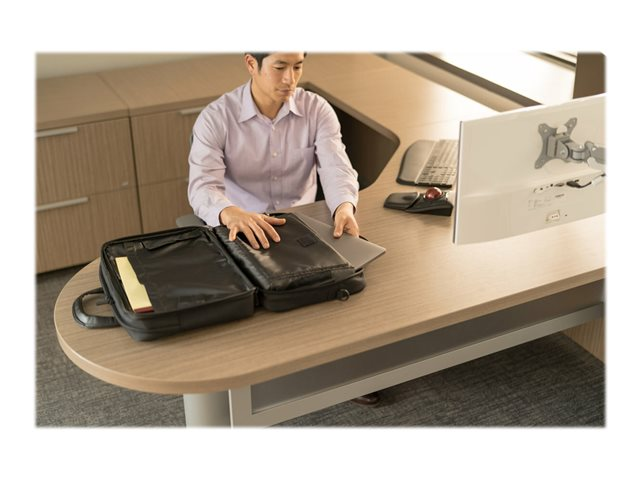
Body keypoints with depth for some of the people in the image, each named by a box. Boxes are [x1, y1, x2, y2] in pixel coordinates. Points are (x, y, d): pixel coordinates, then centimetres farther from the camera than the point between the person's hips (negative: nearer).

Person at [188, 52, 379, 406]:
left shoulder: (317, 110, -5)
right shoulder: (215, 118, -13)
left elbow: (336, 166, -18)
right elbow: (202, 186, -25)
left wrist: (344, 206, -42)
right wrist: (231, 213, -49)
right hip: (241, 233, -2)